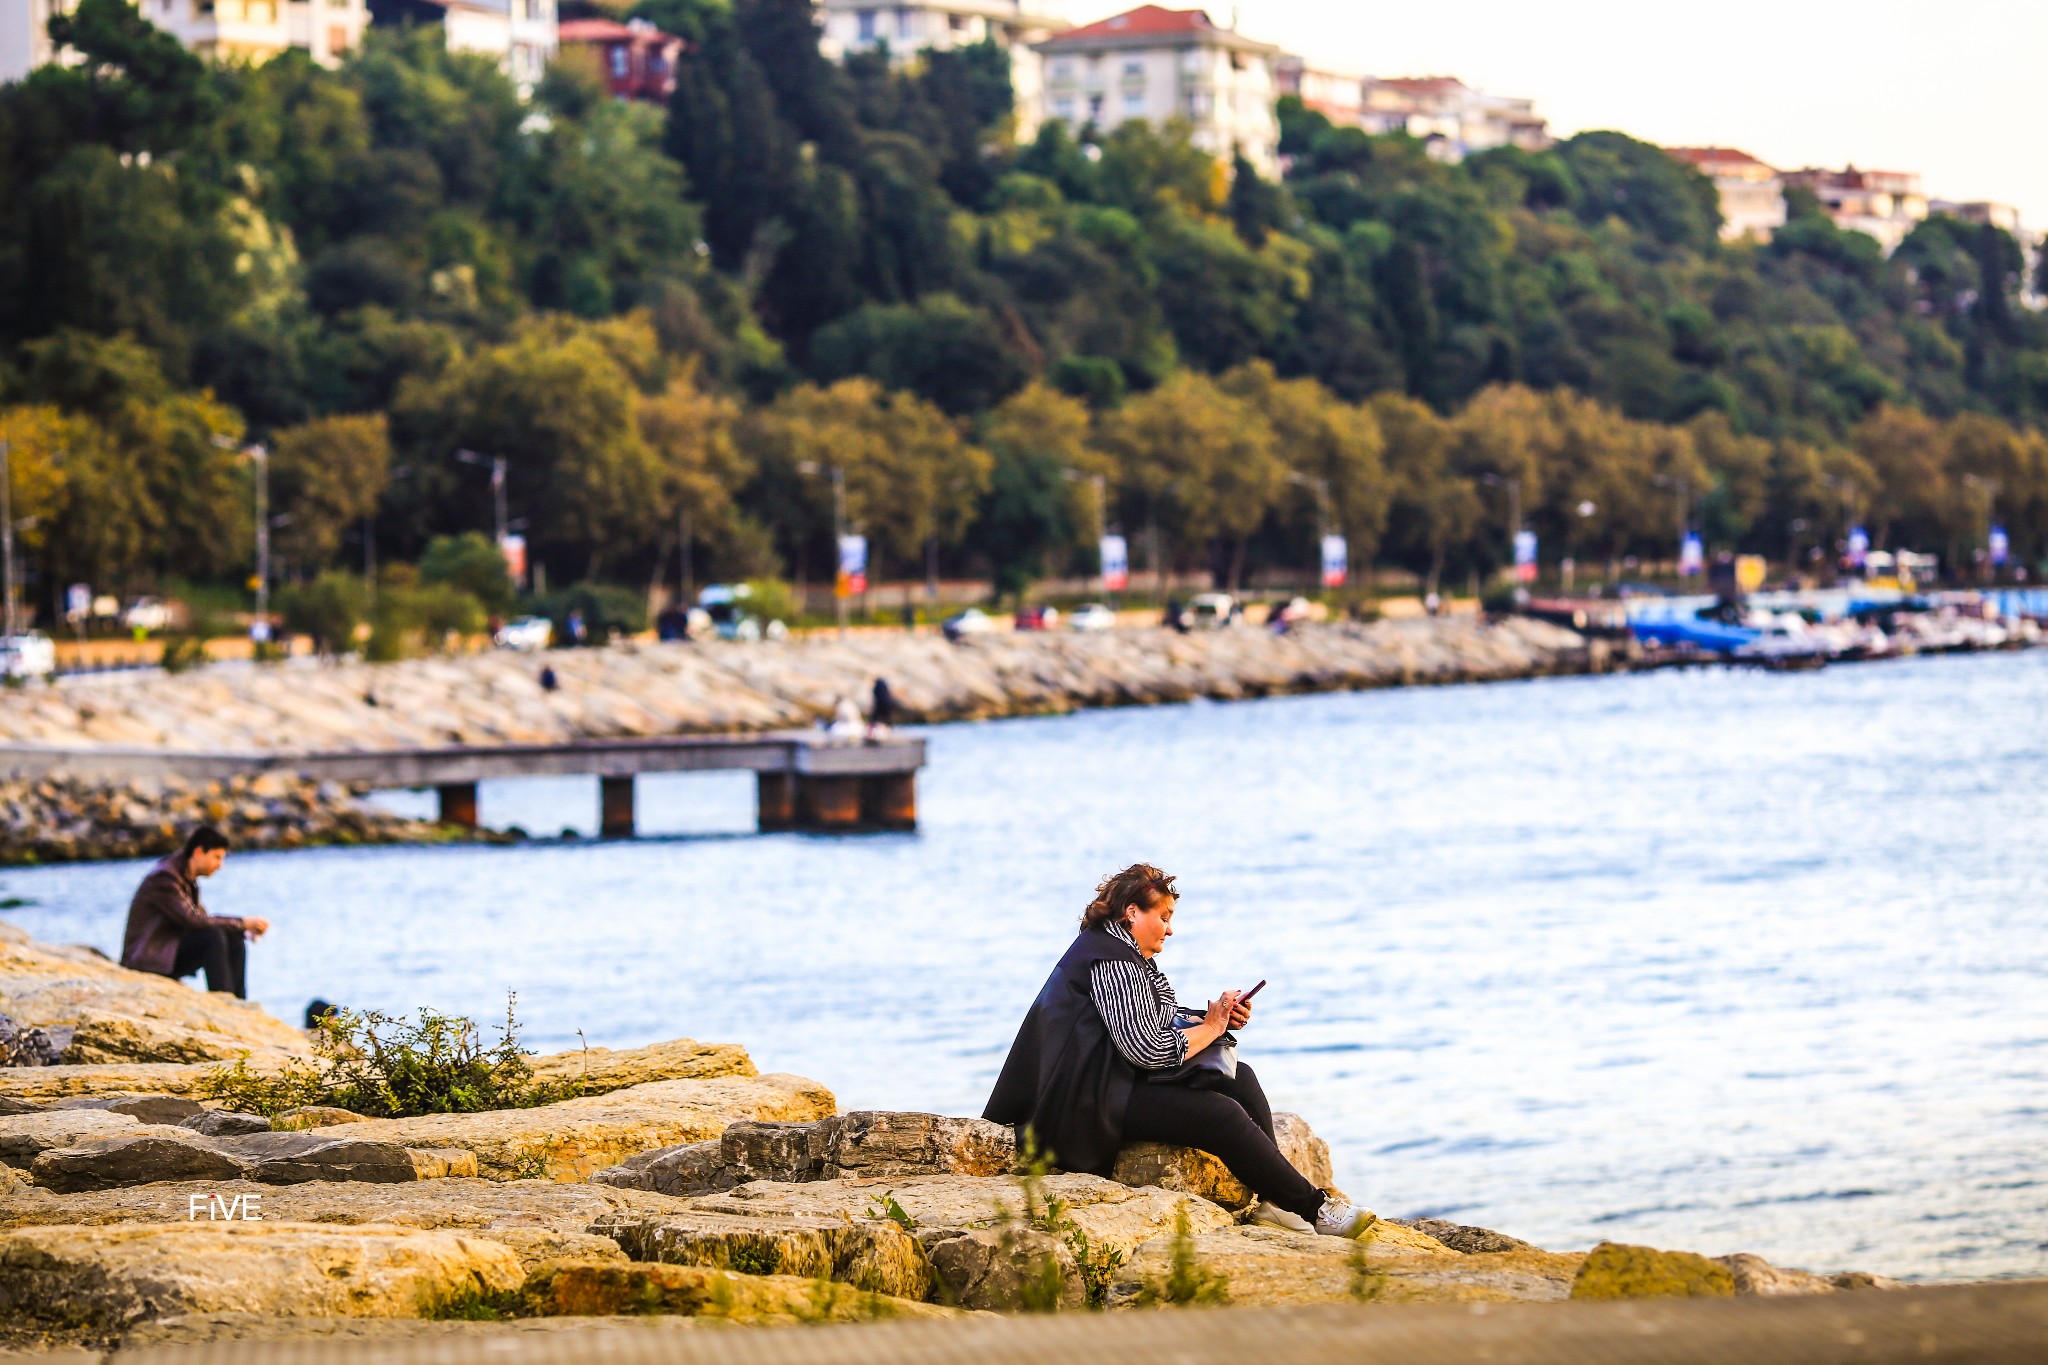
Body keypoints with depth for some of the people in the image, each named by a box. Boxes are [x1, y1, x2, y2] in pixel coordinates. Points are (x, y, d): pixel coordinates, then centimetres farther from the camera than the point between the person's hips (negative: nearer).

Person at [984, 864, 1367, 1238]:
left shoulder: (1124, 954, 18)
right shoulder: (1112, 961, -17)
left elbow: (1153, 1025, 15)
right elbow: (1146, 1049, -24)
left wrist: (1220, 1018, 0)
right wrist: (1209, 1028, -9)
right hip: (1097, 1100, -12)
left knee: (1239, 1079, 5)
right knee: (1222, 1115, -21)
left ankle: (1274, 1200, -3)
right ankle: (1313, 1208, -14)